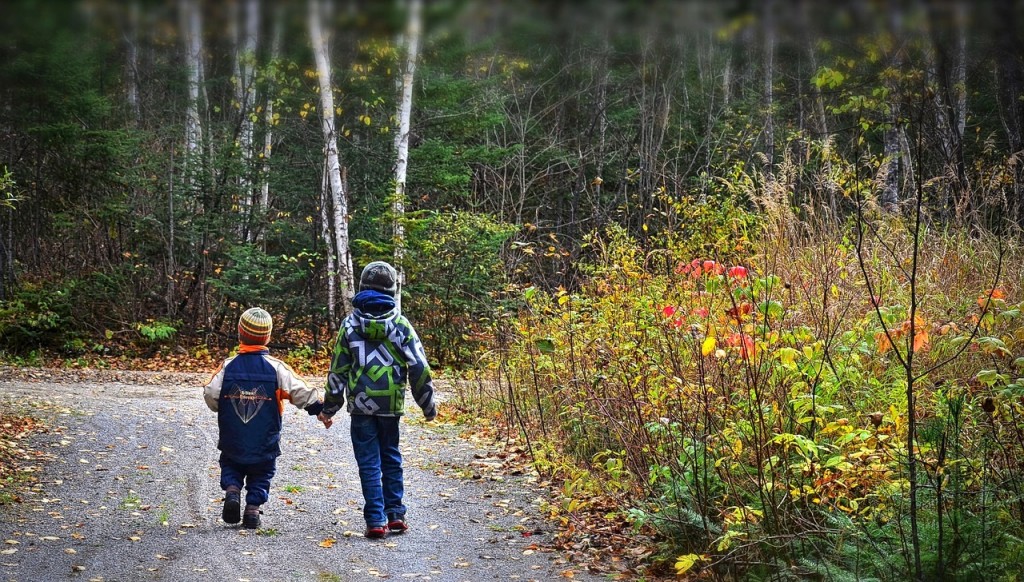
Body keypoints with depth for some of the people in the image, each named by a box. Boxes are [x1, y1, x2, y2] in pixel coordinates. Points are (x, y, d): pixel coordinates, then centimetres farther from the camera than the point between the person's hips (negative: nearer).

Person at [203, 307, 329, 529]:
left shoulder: (228, 366, -7)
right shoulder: (276, 368, -9)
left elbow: (210, 394, -8)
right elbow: (301, 392, -7)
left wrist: (221, 408, 14)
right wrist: (320, 410, 6)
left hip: (232, 441, 1)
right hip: (265, 443, -1)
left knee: (230, 467, 22)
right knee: (261, 476, 16)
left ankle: (232, 491, -4)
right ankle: (253, 509, 4)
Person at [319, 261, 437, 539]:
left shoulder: (350, 324, -1)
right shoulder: (400, 323, -1)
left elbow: (338, 369, 2)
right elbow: (419, 367, -1)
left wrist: (329, 407, 11)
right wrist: (428, 406, 10)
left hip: (360, 405, -1)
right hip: (391, 405, 1)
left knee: (369, 463, 3)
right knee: (391, 458, 16)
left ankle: (376, 520, -2)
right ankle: (395, 514, 16)